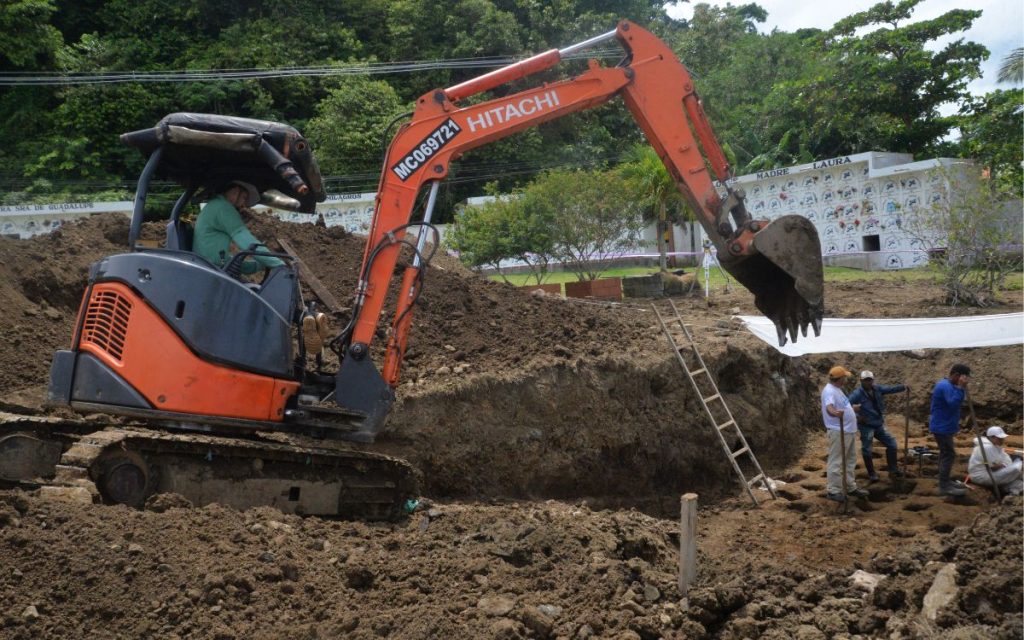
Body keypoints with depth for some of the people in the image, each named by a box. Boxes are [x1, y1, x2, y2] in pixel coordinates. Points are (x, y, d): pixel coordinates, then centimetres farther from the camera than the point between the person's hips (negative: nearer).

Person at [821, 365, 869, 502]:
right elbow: (829, 406, -40)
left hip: (848, 431, 11)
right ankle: (834, 491, 0)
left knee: (850, 461, 20)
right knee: (836, 462, -5)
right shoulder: (829, 391, -20)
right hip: (838, 432, -11)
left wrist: (853, 408, 50)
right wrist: (834, 412, -63)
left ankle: (851, 487, 31)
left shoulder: (837, 389, 14)